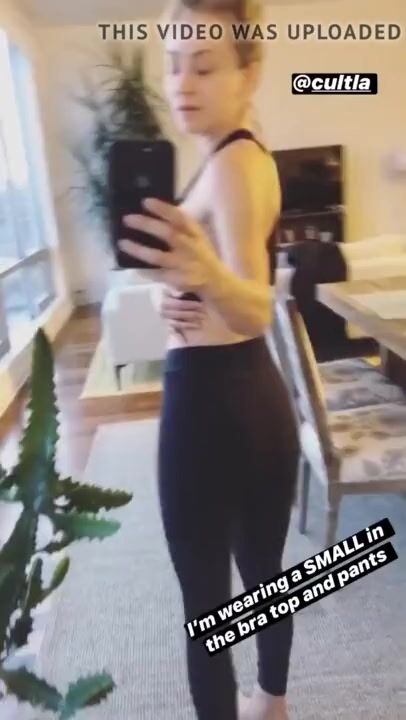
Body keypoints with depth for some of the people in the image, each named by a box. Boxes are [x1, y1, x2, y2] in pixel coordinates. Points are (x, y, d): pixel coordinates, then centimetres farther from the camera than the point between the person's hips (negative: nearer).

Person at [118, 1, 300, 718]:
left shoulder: (231, 163, -15)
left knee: (205, 601, 8)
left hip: (209, 405, -10)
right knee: (263, 567, 26)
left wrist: (211, 278, -48)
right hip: (258, 397, 10)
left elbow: (257, 308, -28)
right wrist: (177, 294, -1)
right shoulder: (252, 156, 14)